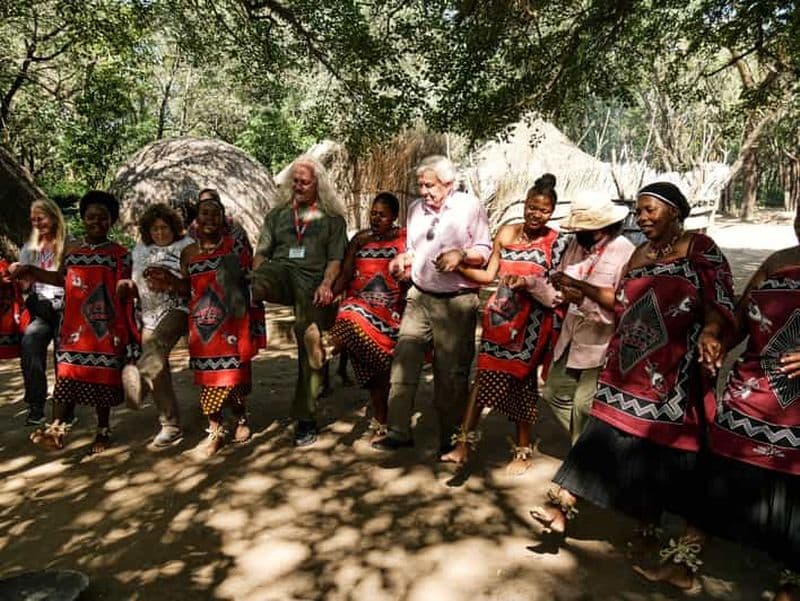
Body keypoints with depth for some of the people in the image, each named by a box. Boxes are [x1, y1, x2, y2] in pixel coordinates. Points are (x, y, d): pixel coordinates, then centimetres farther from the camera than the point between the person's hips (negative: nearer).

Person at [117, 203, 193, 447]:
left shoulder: (186, 246, 3)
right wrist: (127, 286, -1)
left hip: (176, 308, -4)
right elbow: (137, 286, 22)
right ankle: (170, 426, 7)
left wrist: (168, 283, -20)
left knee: (156, 348, -34)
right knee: (158, 367, 0)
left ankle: (137, 373, -58)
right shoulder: (140, 250, 17)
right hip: (149, 315, 4)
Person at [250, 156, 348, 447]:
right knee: (262, 277, -36)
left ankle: (306, 420, 5)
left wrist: (326, 285, -14)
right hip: (282, 273, 3)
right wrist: (256, 279, -5)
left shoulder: (333, 219, 14)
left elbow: (335, 259, 4)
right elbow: (262, 253, 15)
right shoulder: (277, 215, 20)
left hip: (313, 284, -2)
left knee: (310, 352, -3)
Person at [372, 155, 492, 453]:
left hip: (456, 303, -4)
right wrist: (403, 259, -1)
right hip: (420, 297, 4)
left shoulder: (470, 206, -4)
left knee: (451, 372, 2)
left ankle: (449, 439, 16)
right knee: (403, 360, -5)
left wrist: (461, 254, -20)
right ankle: (398, 431, 2)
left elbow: (485, 252, -2)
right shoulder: (416, 208, 10)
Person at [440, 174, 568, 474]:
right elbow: (489, 275, 7)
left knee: (521, 381, 7)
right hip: (499, 317, 3)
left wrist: (527, 283, -23)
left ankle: (522, 450, 24)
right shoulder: (506, 233, 4)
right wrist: (459, 266, -4)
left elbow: (557, 290, -8)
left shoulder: (556, 243, -5)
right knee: (484, 375, 2)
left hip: (531, 323, -3)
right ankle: (464, 441, 9)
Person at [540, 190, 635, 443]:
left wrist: (582, 287, -23)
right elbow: (562, 281, 6)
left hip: (601, 342, -8)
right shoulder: (577, 243, 2)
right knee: (555, 393, 18)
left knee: (584, 405, -4)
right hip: (572, 335, 8)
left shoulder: (624, 252, -18)